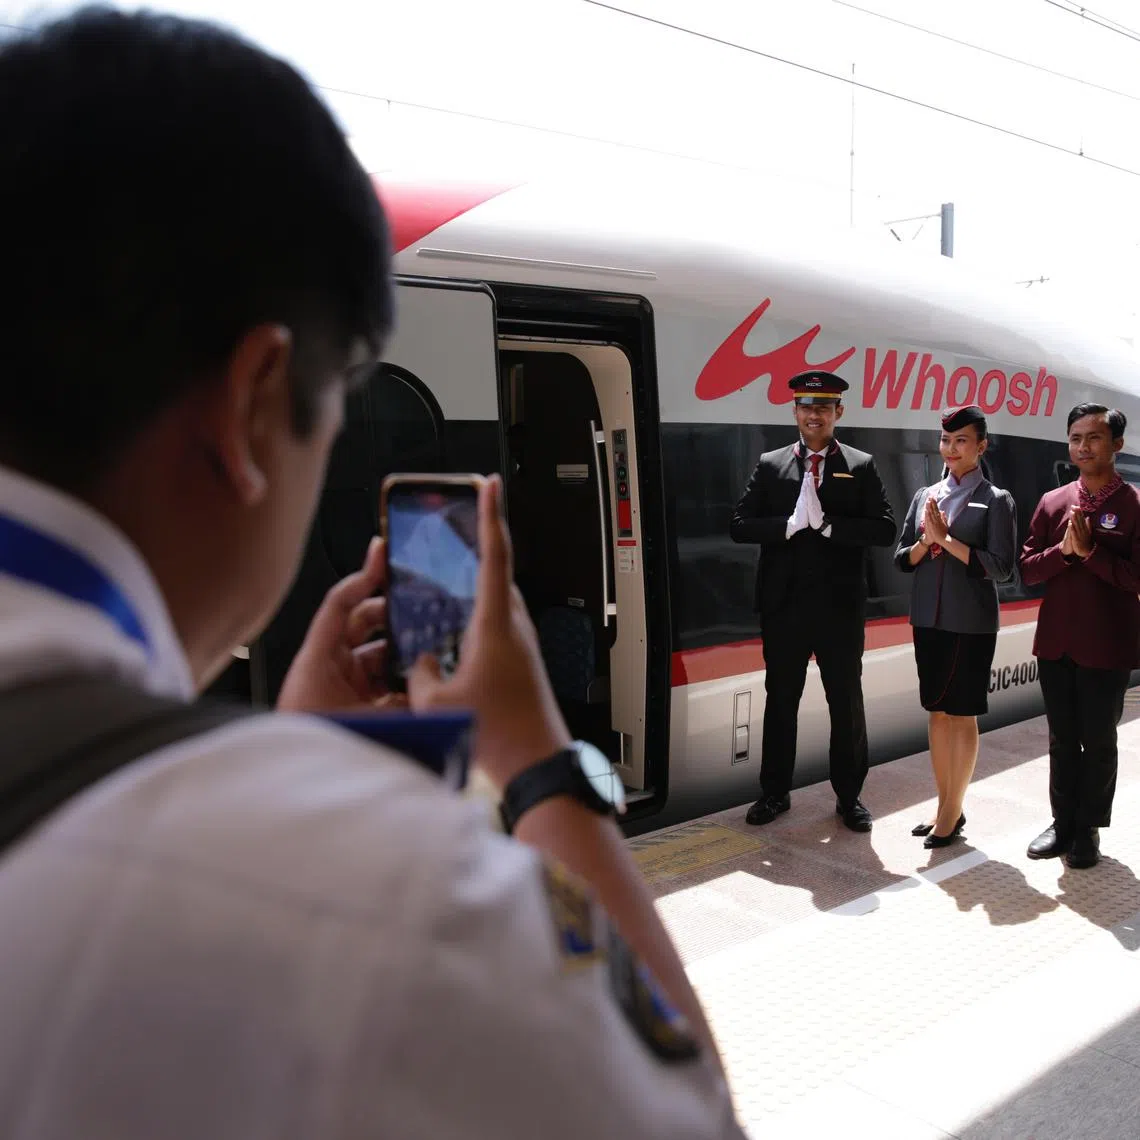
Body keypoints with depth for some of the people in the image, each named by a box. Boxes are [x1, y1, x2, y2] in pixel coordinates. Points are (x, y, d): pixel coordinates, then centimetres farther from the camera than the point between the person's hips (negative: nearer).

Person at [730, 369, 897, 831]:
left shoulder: (860, 467, 2)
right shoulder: (770, 464, 5)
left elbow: (884, 530, -8)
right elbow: (739, 525, -3)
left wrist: (827, 524, -19)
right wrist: (790, 524, -17)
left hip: (840, 607, -1)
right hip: (783, 605, 1)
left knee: (846, 702, 9)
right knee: (780, 699, 11)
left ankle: (849, 796, 24)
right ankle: (774, 792, 25)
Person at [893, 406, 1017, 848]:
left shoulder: (996, 500, -4)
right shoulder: (924, 496, 9)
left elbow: (1001, 567, -13)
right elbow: (901, 559, 9)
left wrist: (947, 539, -16)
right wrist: (926, 541, -11)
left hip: (972, 623, -5)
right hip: (928, 619, 5)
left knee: (963, 715, 3)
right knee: (937, 712, 11)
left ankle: (953, 813, 12)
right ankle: (944, 805, 22)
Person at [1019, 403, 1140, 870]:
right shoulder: (1052, 502, 6)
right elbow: (1027, 570, 3)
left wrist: (1089, 550, -20)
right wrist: (1064, 550, -13)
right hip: (1055, 643, 4)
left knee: (1098, 742, 9)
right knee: (1062, 740, 14)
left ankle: (1089, 828, 23)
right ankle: (1062, 822, 27)